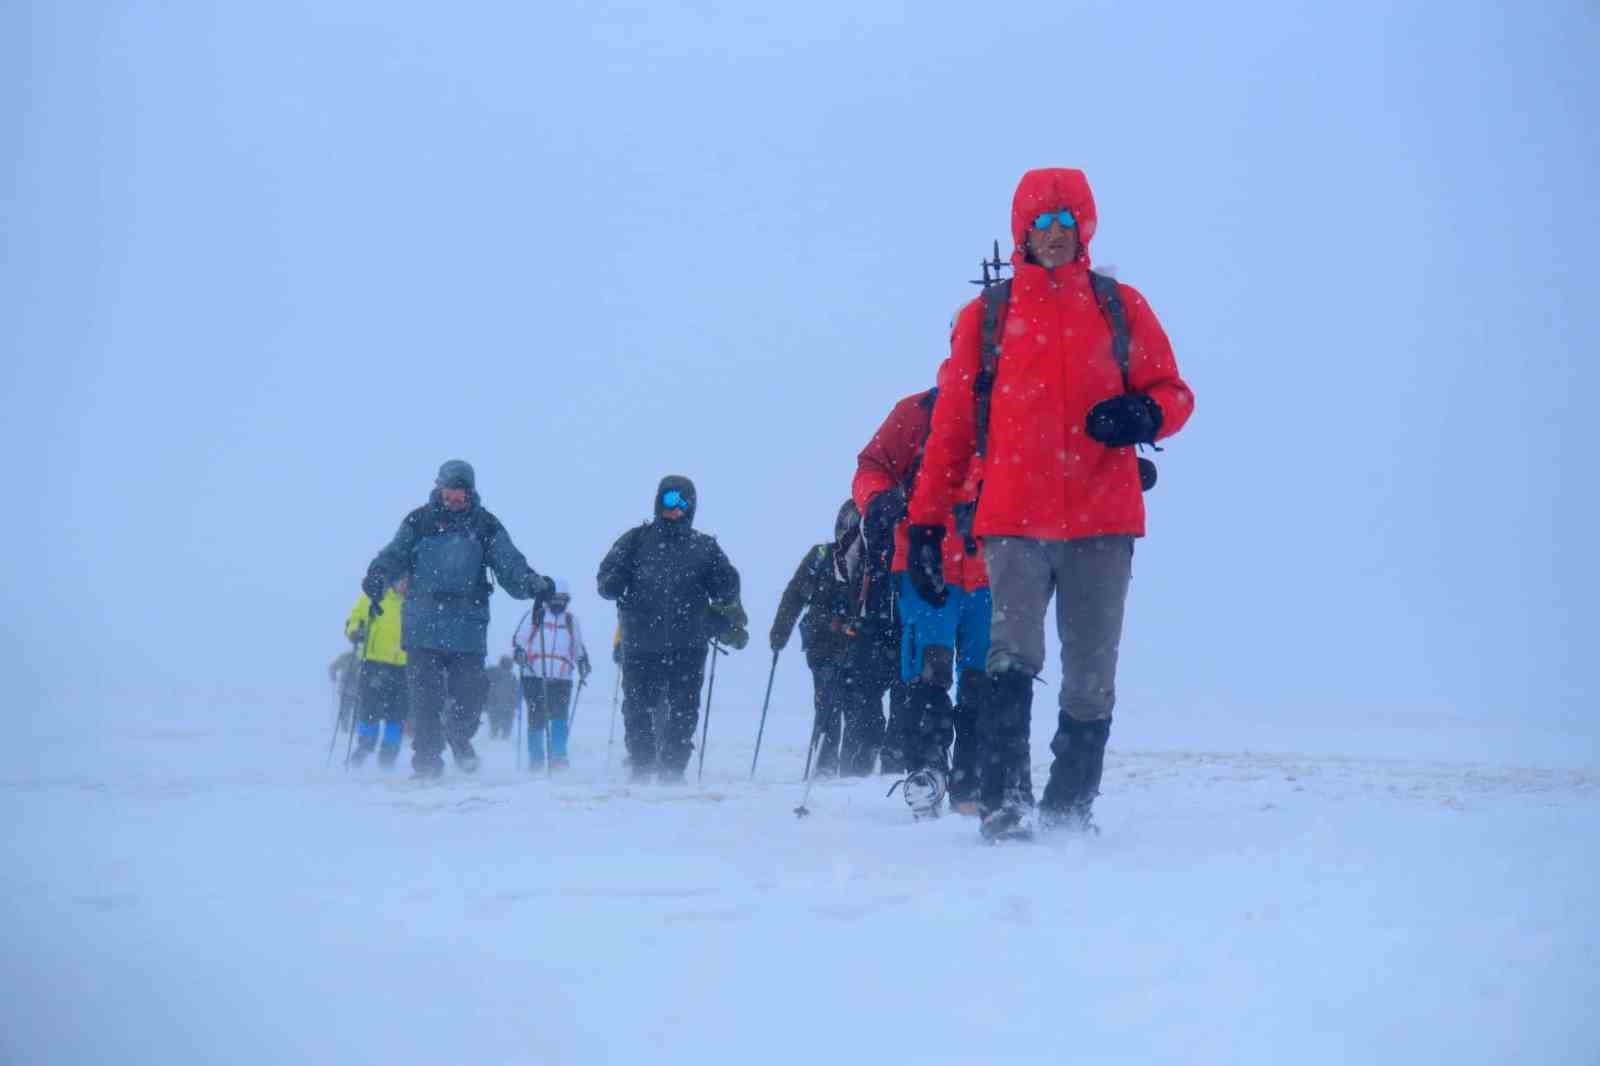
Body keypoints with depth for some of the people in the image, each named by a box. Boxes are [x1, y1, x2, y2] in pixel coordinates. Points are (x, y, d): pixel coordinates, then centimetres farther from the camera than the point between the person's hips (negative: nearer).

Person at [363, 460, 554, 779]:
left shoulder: (485, 526, 7)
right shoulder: (419, 522, 6)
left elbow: (510, 565, 2)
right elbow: (394, 557, 1)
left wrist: (535, 585, -16)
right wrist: (376, 579, -20)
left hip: (468, 629, 1)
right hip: (423, 628, -1)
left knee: (470, 696, 0)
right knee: (425, 696, -3)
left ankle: (459, 736, 30)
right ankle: (427, 757, 9)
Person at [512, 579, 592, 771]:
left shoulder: (572, 621, 17)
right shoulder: (534, 616, 7)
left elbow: (578, 647, 27)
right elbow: (518, 639, 7)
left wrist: (583, 662, 11)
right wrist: (519, 653, -12)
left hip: (561, 679, 2)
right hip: (534, 677, -2)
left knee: (559, 719, -10)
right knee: (536, 719, -1)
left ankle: (558, 757, -9)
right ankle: (535, 759, 8)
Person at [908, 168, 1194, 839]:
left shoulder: (1121, 307, 11)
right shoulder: (984, 317, 10)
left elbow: (1174, 392, 11)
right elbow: (951, 425, 10)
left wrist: (1144, 414, -14)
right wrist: (926, 523, 6)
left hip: (1101, 520, 1)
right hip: (1015, 520, -1)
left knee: (1091, 678, 4)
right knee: (1014, 659, -17)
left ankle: (1071, 807, 15)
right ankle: (1002, 804, -13)